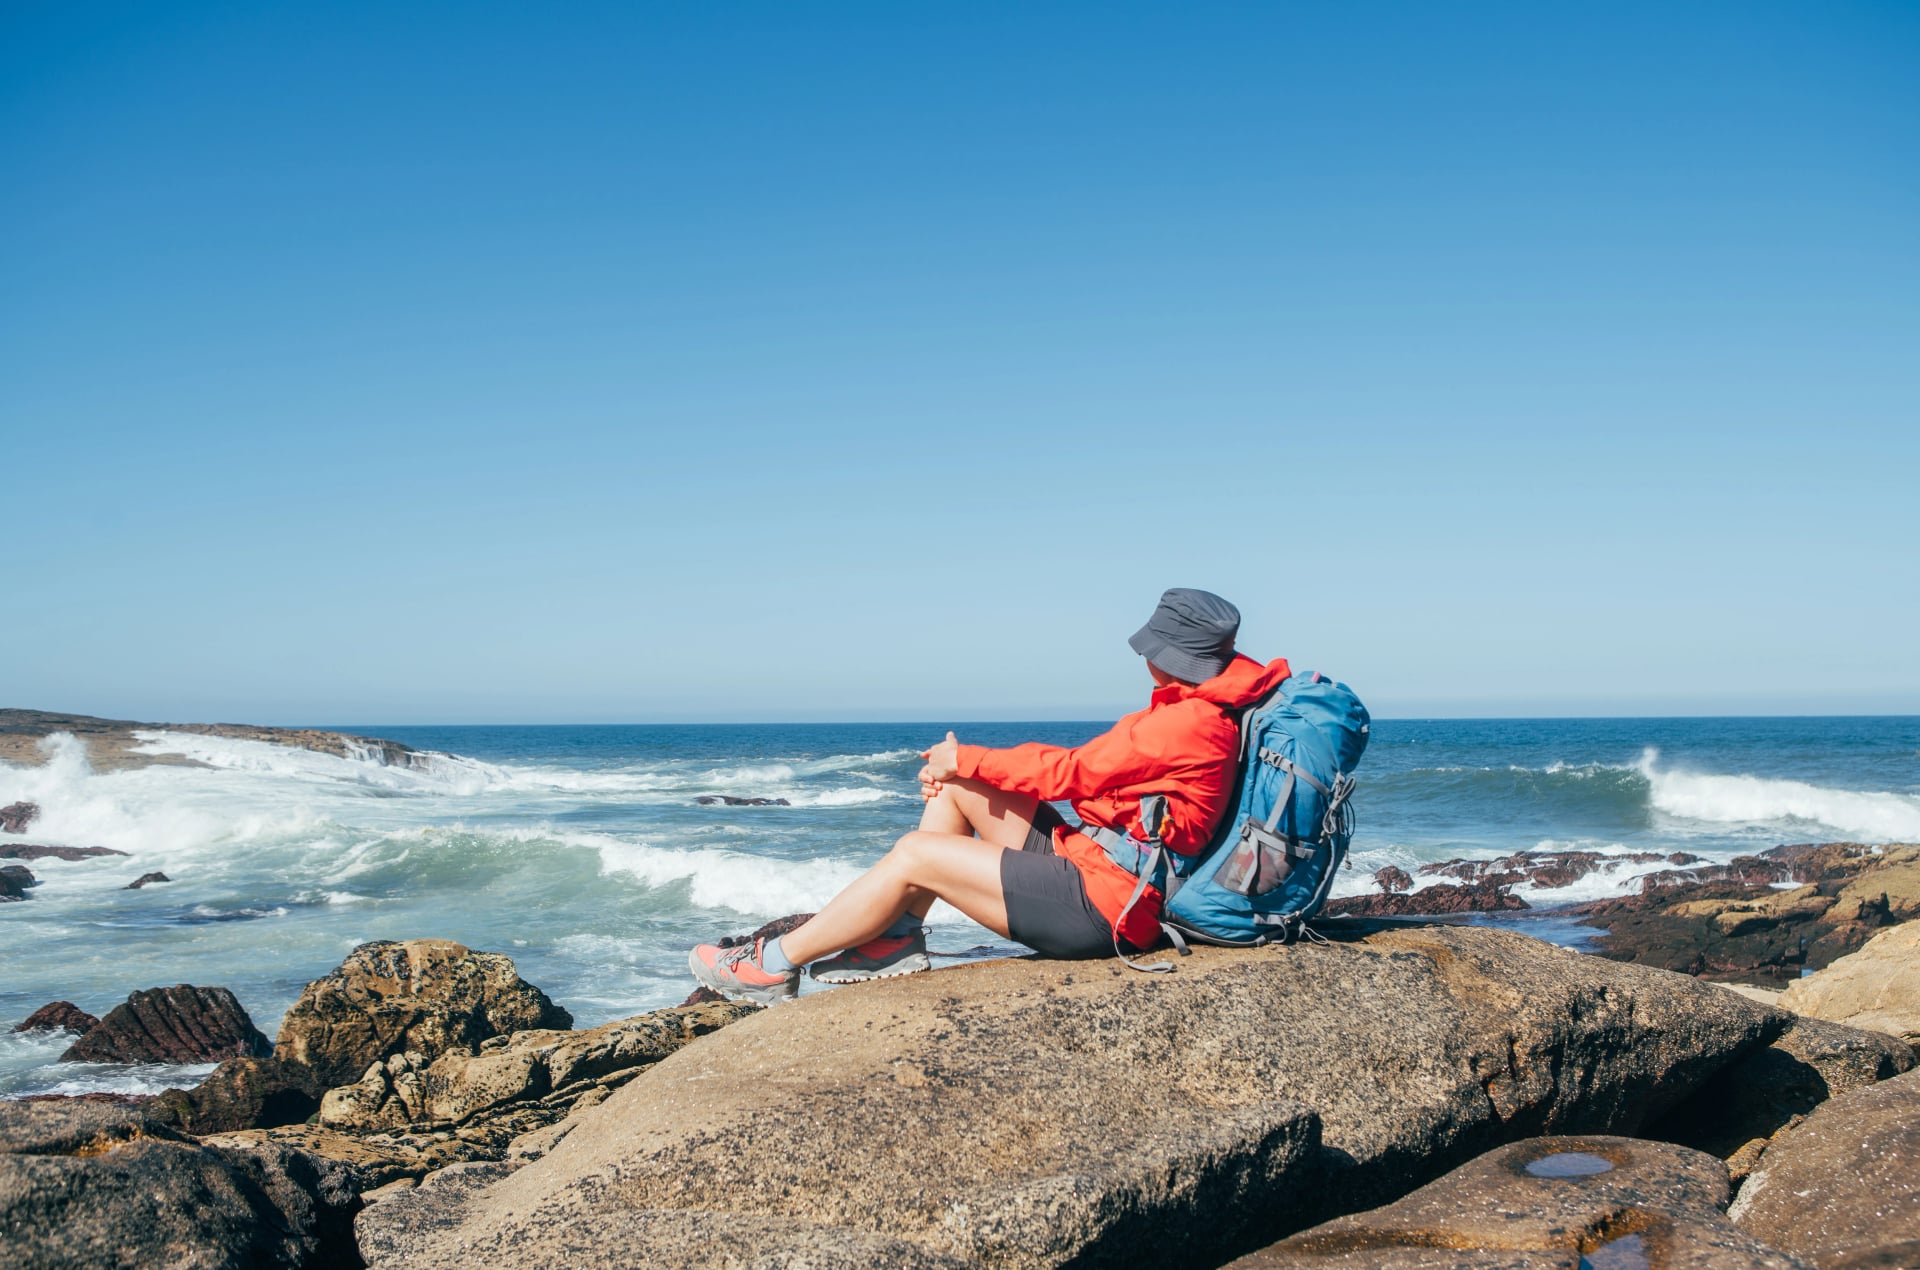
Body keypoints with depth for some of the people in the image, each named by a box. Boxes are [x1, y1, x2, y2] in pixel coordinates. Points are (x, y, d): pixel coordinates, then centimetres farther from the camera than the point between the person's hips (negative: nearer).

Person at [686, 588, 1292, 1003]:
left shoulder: (1190, 723, -21)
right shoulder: (1200, 707, 11)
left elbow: (1076, 770, -18)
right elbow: (1091, 765, 12)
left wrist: (967, 759, -6)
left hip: (1101, 904, -10)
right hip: (1085, 852, 10)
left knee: (916, 855, -10)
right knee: (957, 788, 10)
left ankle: (777, 964, 2)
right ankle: (897, 938, 8)